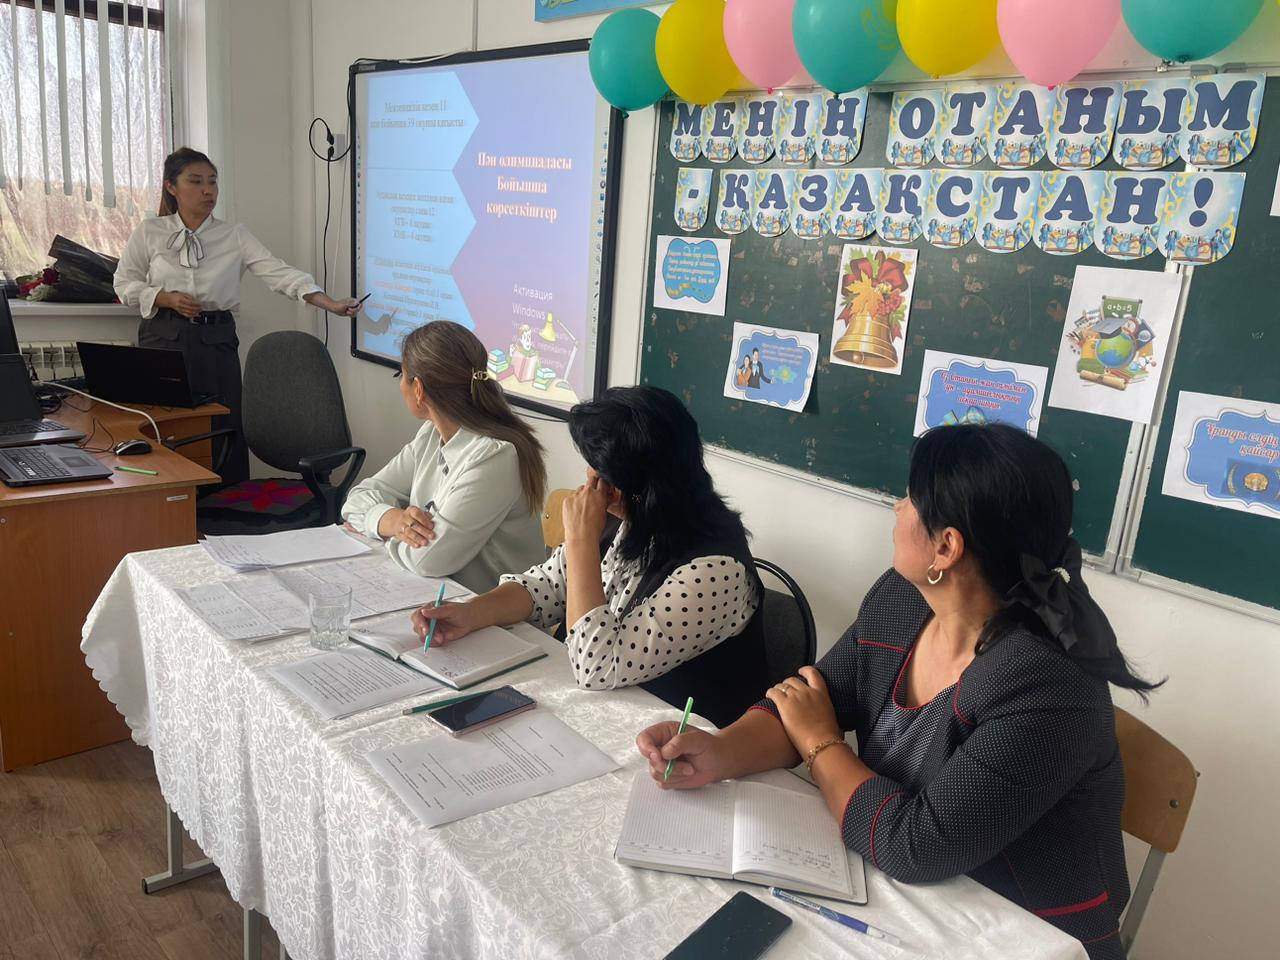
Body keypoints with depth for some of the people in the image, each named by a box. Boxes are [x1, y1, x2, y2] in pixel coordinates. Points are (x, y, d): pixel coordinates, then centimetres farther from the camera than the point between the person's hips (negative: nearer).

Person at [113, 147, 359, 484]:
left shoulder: (235, 236, 2)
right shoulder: (149, 233, 3)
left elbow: (281, 274, -9)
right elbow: (124, 285, 10)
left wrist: (332, 304, -22)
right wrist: (166, 298, -9)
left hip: (216, 342, 0)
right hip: (164, 340, 0)